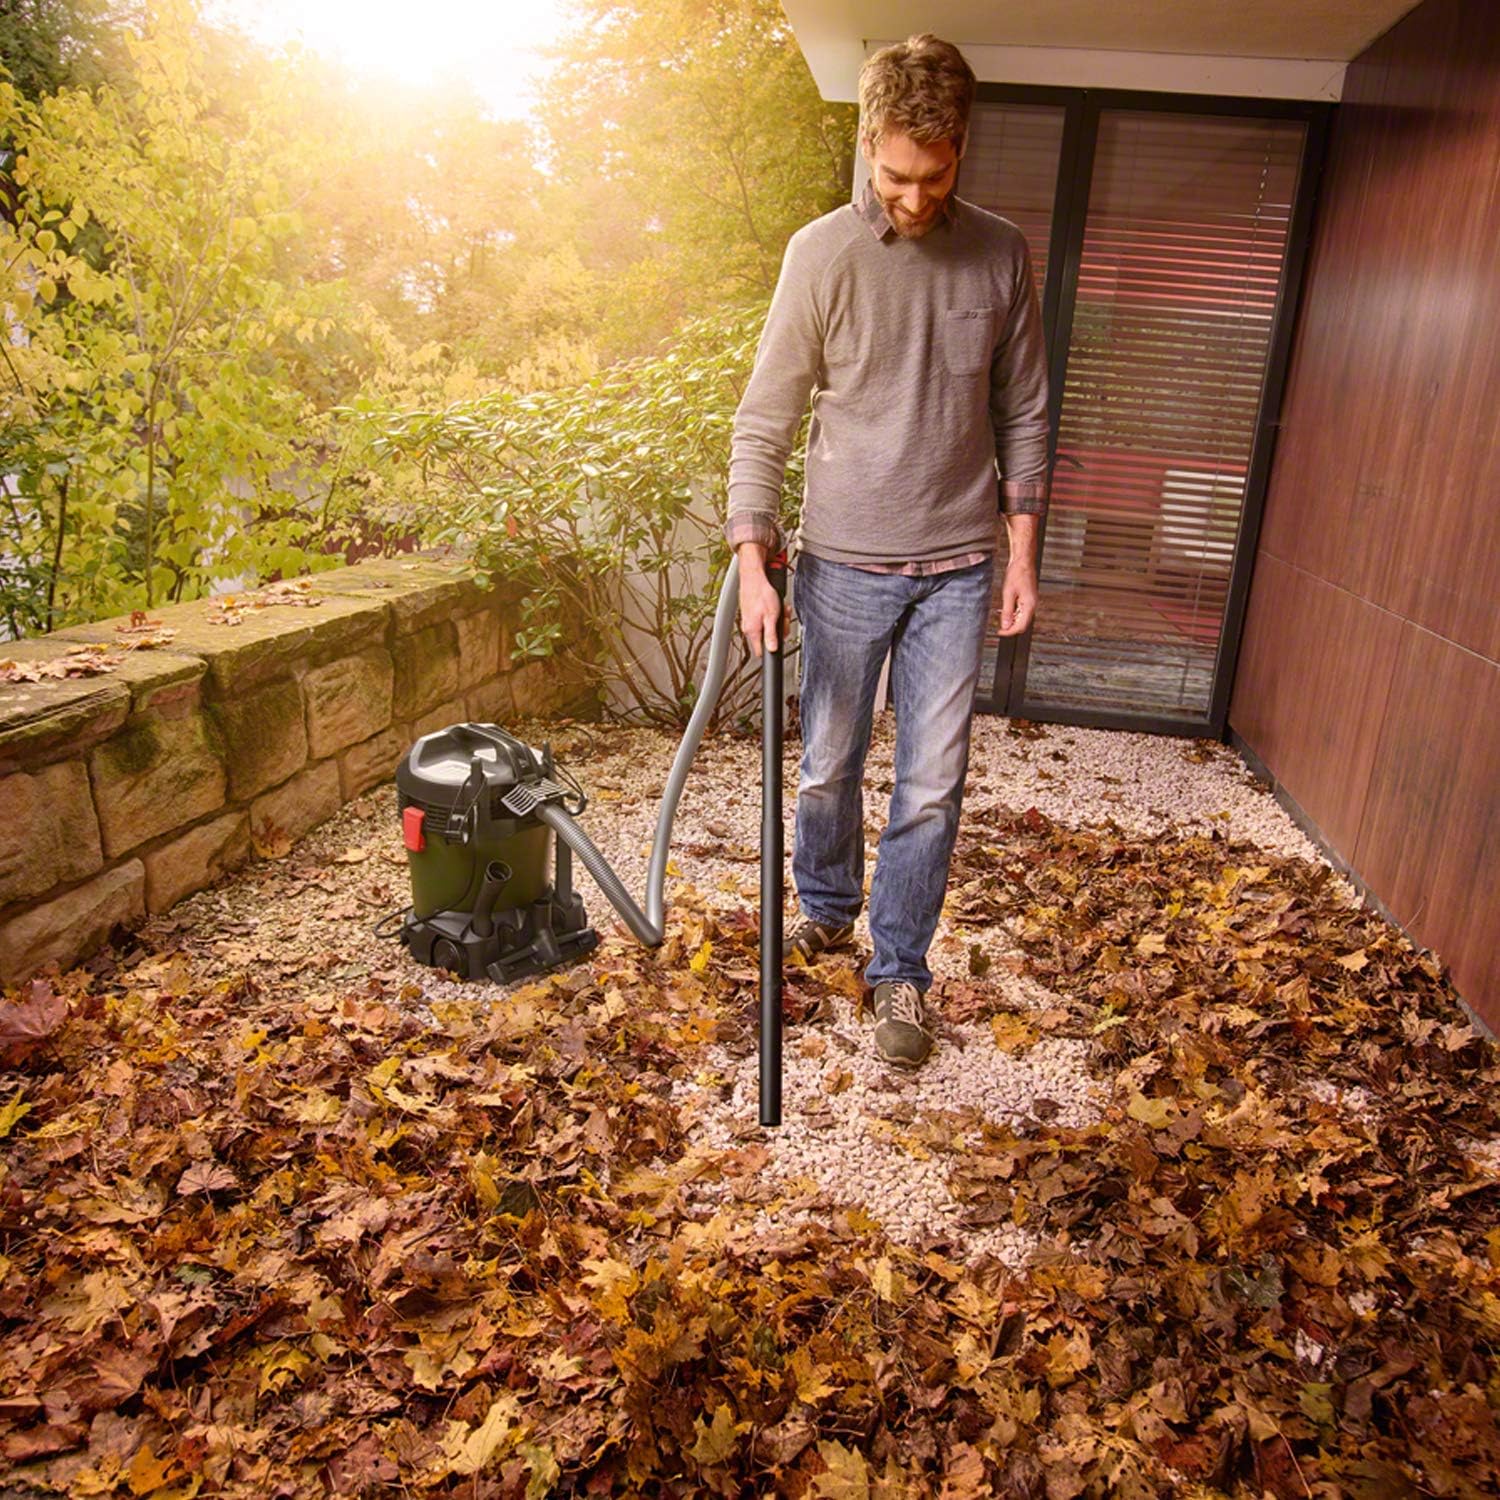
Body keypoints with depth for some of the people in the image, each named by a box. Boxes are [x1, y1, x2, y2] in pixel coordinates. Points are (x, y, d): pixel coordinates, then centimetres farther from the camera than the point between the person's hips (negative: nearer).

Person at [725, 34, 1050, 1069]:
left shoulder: (1001, 256, 4)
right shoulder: (822, 253, -4)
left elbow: (1022, 415, 10)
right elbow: (766, 418, -4)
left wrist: (1022, 552, 4)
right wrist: (754, 561, -12)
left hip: (957, 568, 2)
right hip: (843, 563, -1)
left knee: (933, 786, 3)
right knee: (830, 768, 11)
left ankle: (901, 971, 19)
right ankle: (827, 907, 39)